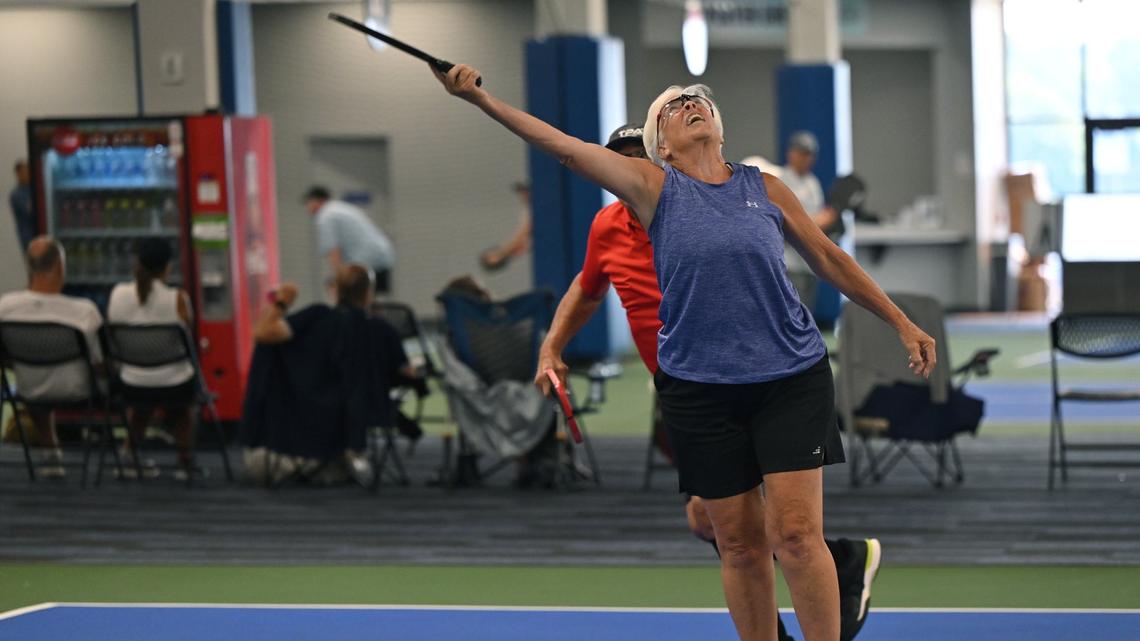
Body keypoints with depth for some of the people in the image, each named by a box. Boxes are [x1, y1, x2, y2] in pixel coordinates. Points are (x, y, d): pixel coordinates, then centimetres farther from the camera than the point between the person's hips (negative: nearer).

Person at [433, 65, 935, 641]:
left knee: (796, 533, -8)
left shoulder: (765, 188, 7)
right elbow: (563, 145, -8)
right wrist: (481, 99, -18)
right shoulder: (654, 186, 2)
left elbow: (830, 259, 16)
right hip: (700, 390, 0)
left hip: (791, 379, 0)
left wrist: (902, 323, 16)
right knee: (740, 543, 4)